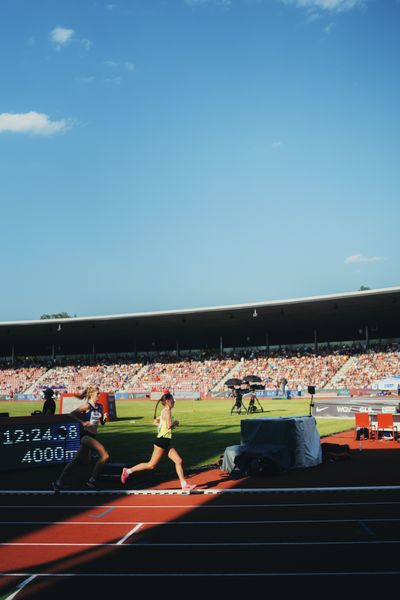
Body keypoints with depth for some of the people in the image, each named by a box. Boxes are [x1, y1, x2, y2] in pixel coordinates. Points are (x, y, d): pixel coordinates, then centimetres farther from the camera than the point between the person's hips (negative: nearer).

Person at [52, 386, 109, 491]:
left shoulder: (99, 407, 11)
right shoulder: (87, 406, -10)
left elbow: (102, 422, 17)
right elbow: (71, 414, -14)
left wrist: (104, 418, -4)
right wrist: (82, 422, -22)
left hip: (92, 436, 8)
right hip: (85, 435, -8)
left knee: (77, 460, 12)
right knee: (105, 455, -21)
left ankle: (58, 482, 22)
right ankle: (92, 480, -10)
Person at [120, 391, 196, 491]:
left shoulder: (164, 411, 14)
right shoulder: (167, 411, -14)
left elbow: (155, 422, 25)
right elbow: (169, 426, -26)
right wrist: (175, 423, -8)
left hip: (167, 442, 10)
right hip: (162, 440, -10)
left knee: (179, 461, 3)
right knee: (151, 465, -2)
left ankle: (184, 484, 6)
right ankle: (128, 471, 8)